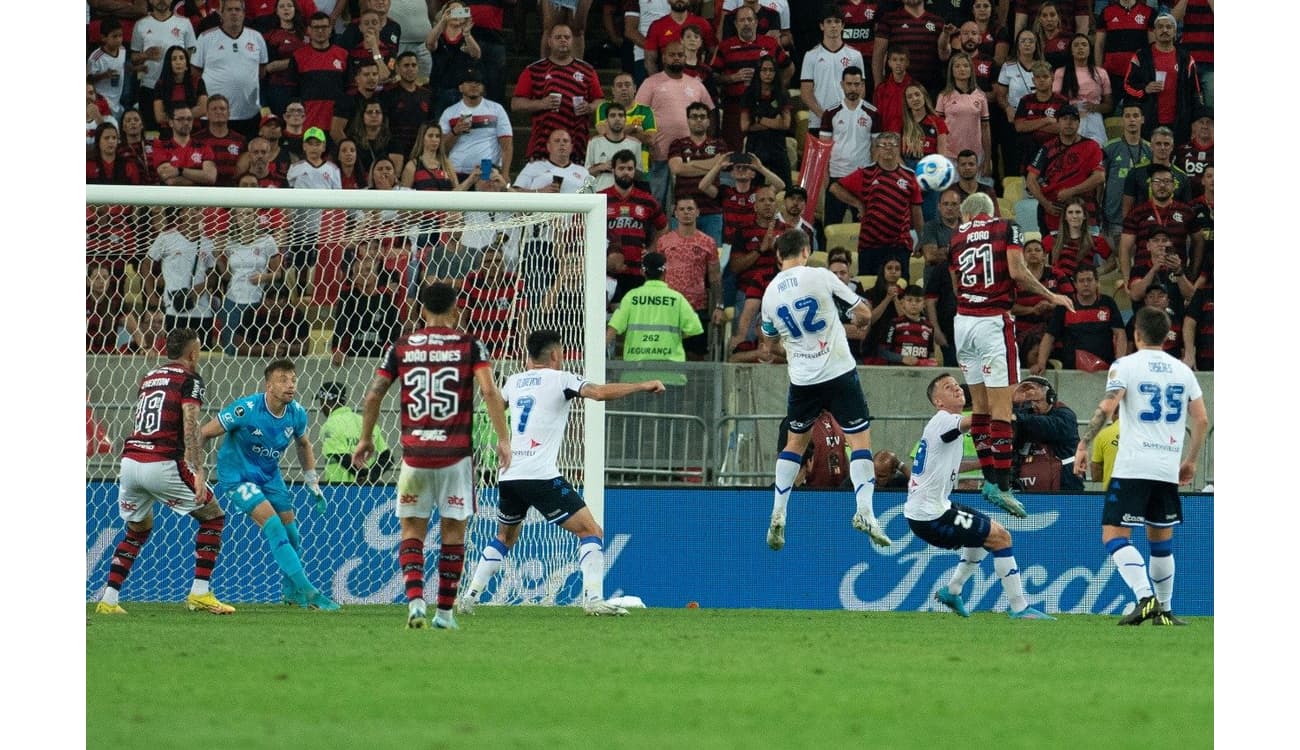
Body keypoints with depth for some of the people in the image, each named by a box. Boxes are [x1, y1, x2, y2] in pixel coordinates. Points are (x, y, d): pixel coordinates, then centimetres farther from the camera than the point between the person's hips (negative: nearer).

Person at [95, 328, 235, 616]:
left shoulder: (149, 377, 20)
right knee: (213, 518, 10)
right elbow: (190, 428, -13)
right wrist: (198, 472, -19)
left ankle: (108, 600, 13)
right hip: (162, 463, -6)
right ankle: (199, 593, 1)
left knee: (137, 530, 24)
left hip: (130, 460, 6)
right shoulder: (189, 380, -1)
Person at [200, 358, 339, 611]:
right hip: (237, 474, -6)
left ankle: (291, 591, 32)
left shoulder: (297, 414, -9)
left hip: (269, 474, 6)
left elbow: (304, 445, 14)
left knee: (290, 530, 8)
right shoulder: (246, 409, -26)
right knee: (273, 524, -20)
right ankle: (306, 591, -22)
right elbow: (204, 433, -18)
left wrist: (313, 485, 14)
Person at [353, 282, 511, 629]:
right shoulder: (470, 346, 0)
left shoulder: (401, 348, 5)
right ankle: (445, 611, 9)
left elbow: (373, 395, 3)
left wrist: (365, 438, 15)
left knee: (412, 529, 9)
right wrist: (503, 438, -9)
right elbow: (489, 392, -13)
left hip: (414, 453, 1)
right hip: (456, 454, -1)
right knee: (453, 530, 9)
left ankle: (415, 600, -11)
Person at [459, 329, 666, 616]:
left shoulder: (514, 381, 17)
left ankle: (469, 597, 21)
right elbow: (600, 392, -18)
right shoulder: (560, 380, -2)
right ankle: (593, 598, -20)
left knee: (506, 536, 28)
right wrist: (642, 386, -8)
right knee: (591, 531, -4)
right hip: (541, 475, -7)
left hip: (509, 475, 7)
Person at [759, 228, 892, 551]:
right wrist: (859, 318, 22)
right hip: (839, 372, -4)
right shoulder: (820, 277, -8)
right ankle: (864, 511, -16)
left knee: (795, 442, 19)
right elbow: (863, 313, -1)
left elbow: (770, 339, 18)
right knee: (860, 440, 0)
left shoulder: (770, 293, 4)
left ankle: (777, 516, 11)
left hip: (802, 379, 4)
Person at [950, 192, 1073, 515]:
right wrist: (1051, 296, 0)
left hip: (962, 321, 5)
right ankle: (1001, 486, -13)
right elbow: (1017, 272, -10)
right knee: (1001, 408, -7)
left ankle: (989, 478, 14)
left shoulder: (958, 237, 13)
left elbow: (956, 286, 16)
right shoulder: (1007, 229, 2)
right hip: (993, 321, -5)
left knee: (979, 404, 14)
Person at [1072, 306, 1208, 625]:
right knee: (1161, 541, 16)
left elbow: (1107, 407, -15)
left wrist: (1083, 445, -8)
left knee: (1114, 536, -7)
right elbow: (1202, 419, 11)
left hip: (1132, 467, -5)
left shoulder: (1126, 365, -2)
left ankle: (1145, 597, -25)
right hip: (1169, 470, 5)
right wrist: (1191, 461, 22)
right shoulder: (1183, 371, 12)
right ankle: (1164, 611, 17)